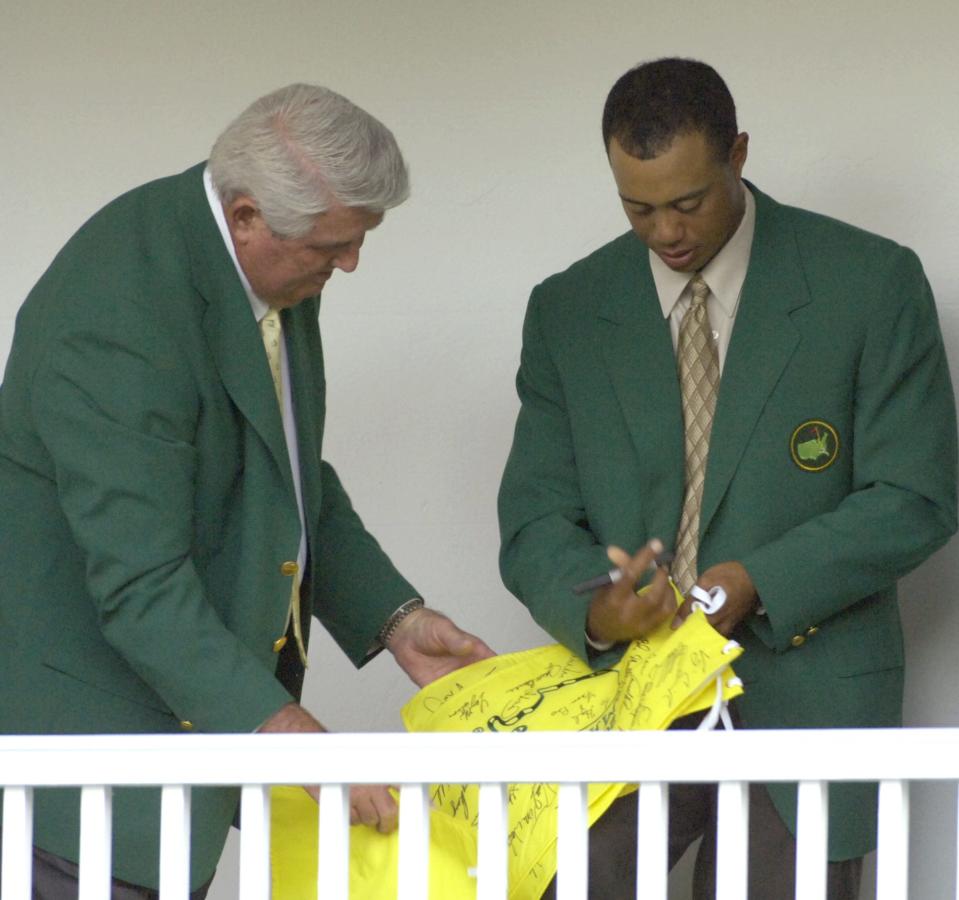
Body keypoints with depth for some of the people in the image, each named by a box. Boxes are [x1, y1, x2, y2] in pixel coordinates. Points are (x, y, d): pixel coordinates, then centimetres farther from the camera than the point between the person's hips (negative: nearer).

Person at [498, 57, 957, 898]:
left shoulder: (872, 283, -3)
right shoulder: (567, 311, 6)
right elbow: (535, 522, 4)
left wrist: (759, 583, -18)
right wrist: (595, 609, -19)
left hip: (802, 702, -2)